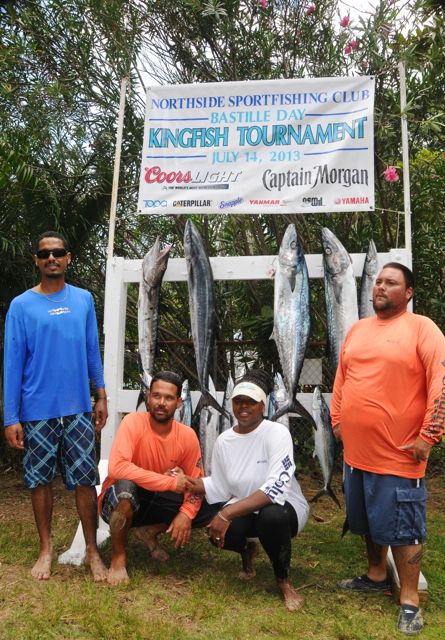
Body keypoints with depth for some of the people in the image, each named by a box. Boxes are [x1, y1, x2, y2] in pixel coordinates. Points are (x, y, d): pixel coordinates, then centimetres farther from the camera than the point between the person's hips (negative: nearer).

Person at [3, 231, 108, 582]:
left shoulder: (84, 300, 6)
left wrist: (101, 396, 9)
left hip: (78, 408, 1)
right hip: (37, 411, -1)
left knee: (85, 480, 4)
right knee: (40, 480, 11)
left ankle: (92, 551, 18)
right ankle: (46, 547, 30)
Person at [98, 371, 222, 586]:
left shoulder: (187, 436, -10)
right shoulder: (134, 422, -22)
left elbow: (195, 482, -1)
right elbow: (116, 467, -35)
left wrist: (186, 513, -21)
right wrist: (170, 482, -32)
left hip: (157, 502, 5)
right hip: (122, 502, -4)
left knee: (212, 508, -9)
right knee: (125, 486, -38)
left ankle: (150, 532, 9)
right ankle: (118, 556, -12)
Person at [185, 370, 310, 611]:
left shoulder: (276, 433, -20)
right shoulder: (224, 440, -1)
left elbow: (277, 487, -31)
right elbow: (219, 488, 6)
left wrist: (228, 513, -36)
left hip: (285, 507, -4)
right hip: (244, 509, 5)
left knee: (271, 516, -39)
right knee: (218, 533, -27)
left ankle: (283, 580, -8)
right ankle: (247, 550, 13)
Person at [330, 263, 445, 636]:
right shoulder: (358, 329, 11)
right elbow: (341, 377, 18)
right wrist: (337, 420, 13)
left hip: (398, 455, -6)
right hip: (356, 451, 7)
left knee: (402, 527, 4)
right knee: (368, 521, 20)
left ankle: (410, 600, 20)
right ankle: (376, 577, 39)